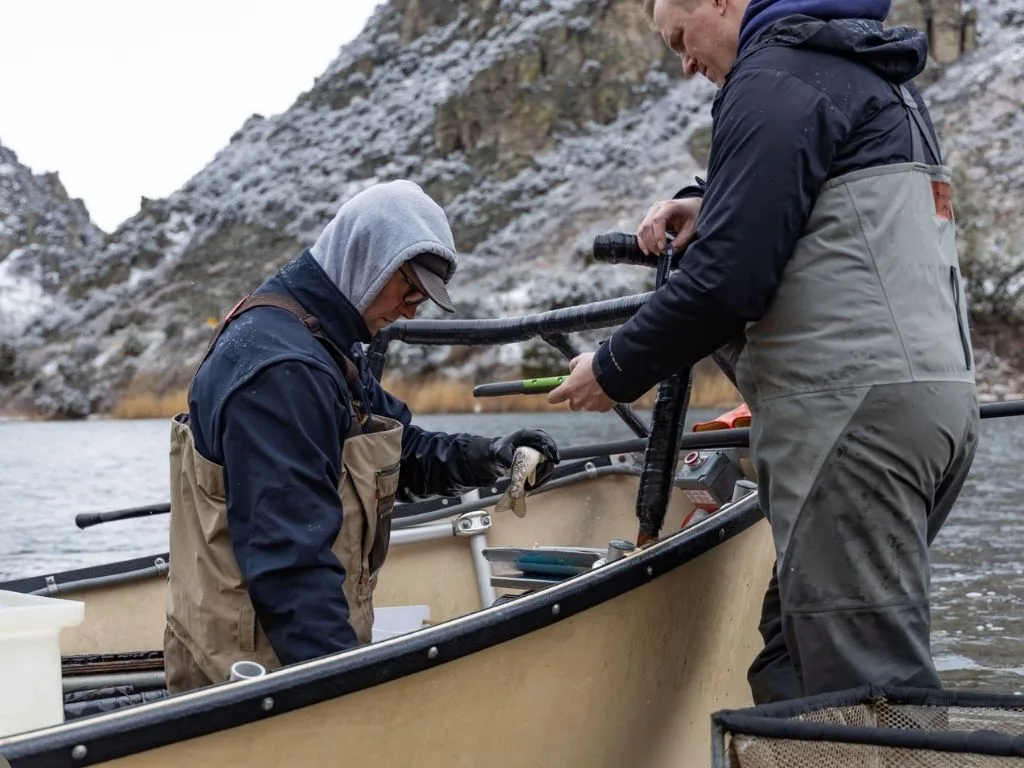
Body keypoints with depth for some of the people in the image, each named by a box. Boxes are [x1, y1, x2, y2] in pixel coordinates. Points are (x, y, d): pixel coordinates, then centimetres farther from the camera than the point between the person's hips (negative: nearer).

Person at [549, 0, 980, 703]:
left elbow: (728, 278, -15)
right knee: (791, 667, 12)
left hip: (856, 409, -10)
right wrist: (708, 202, 22)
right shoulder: (881, 76, 23)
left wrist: (615, 373, -2)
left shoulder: (773, 80, -7)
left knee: (862, 686, -10)